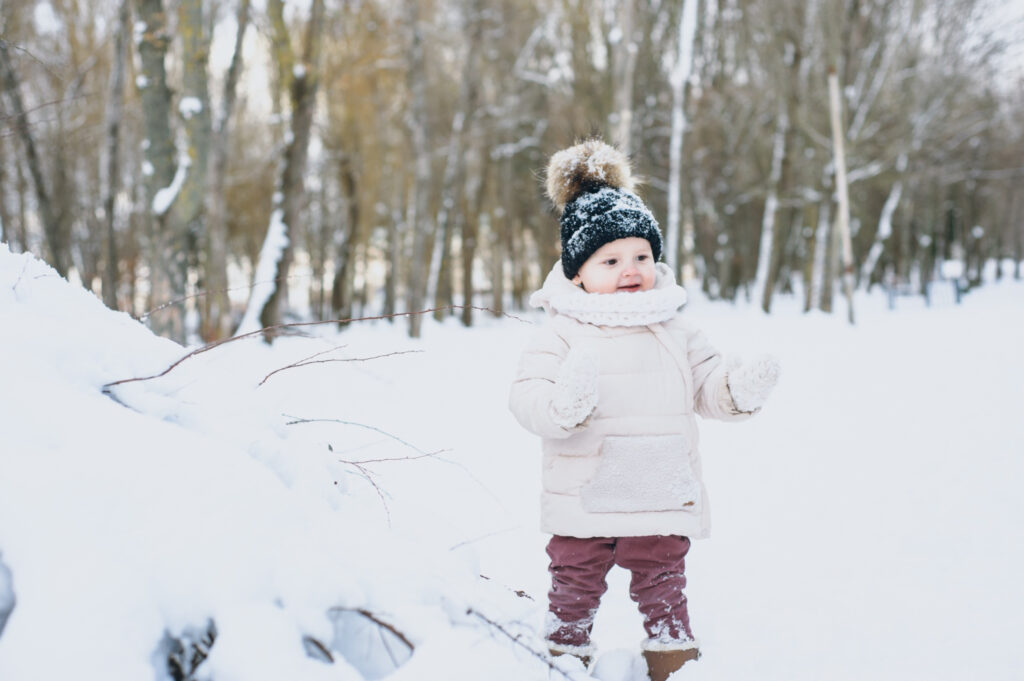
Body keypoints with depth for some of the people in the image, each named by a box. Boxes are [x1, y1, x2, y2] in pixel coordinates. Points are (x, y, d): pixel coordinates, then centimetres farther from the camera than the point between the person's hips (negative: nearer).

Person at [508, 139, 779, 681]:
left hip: (662, 499, 3)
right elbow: (526, 397, -13)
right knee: (575, 586, 8)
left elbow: (706, 386, 11)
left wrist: (741, 388, -10)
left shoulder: (674, 330, 7)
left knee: (663, 586, 11)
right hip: (583, 500, -2)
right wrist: (564, 405, -34)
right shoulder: (561, 332, -6)